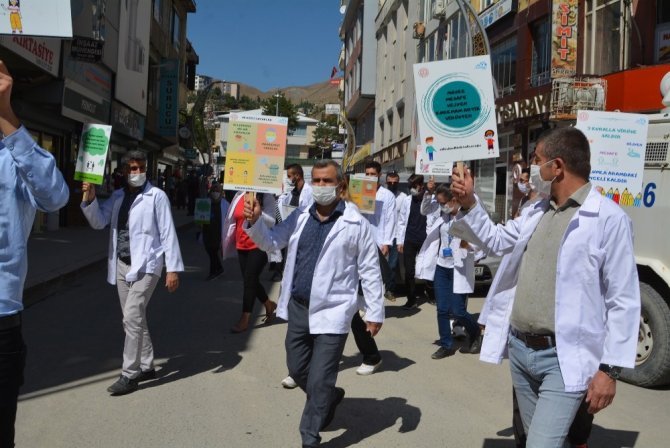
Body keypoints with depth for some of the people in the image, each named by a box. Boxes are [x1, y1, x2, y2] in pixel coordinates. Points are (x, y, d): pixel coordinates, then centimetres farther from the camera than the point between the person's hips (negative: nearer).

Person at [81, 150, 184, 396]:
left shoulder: (156, 196, -6)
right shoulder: (117, 196, 11)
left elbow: (167, 233, -8)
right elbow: (99, 222, 6)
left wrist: (173, 268, -11)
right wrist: (90, 198, -10)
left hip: (145, 265, -6)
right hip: (121, 265, 7)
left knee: (132, 317, -13)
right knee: (134, 319, 14)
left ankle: (129, 375, -4)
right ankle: (147, 366, 27)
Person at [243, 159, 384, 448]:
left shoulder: (356, 224, -8)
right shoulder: (299, 217, 6)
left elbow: (369, 271, -5)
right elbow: (271, 242, 13)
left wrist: (375, 312, -5)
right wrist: (255, 221, -7)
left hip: (332, 312, -5)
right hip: (298, 307, 6)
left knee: (319, 382, -2)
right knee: (297, 370, 19)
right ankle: (329, 396, 47)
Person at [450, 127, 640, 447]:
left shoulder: (609, 218, -13)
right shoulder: (537, 212, 10)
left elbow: (623, 302, -12)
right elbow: (496, 240, 26)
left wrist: (610, 369, -14)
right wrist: (469, 203, 12)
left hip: (564, 359, -7)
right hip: (520, 350, 8)